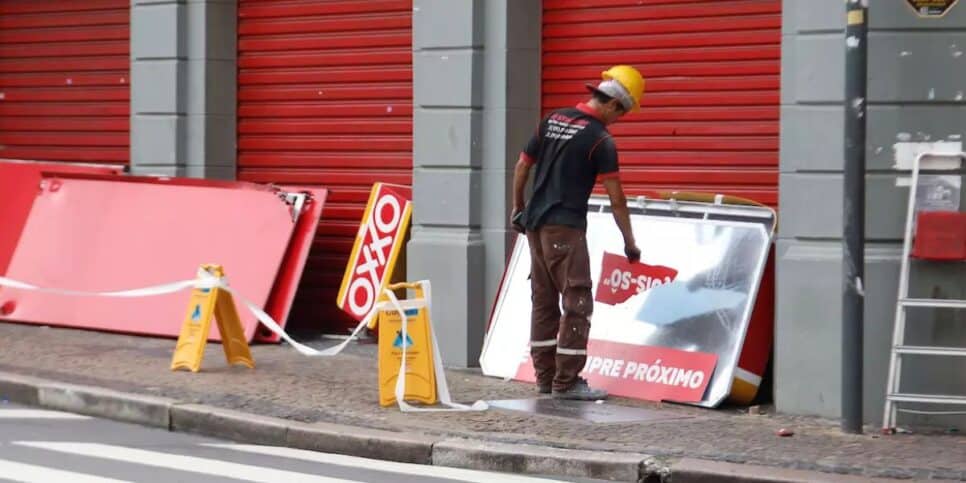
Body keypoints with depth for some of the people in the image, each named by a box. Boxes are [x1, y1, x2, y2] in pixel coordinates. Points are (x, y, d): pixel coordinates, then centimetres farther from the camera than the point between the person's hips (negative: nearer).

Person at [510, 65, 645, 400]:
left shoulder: (553, 120, 8)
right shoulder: (600, 140, -11)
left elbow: (522, 166, 13)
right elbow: (616, 199, -10)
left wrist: (518, 207, 24)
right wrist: (630, 243, -2)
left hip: (535, 223, 7)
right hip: (565, 228, -7)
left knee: (544, 301, 12)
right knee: (577, 302, -3)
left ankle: (545, 376, 17)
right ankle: (566, 381, -4)